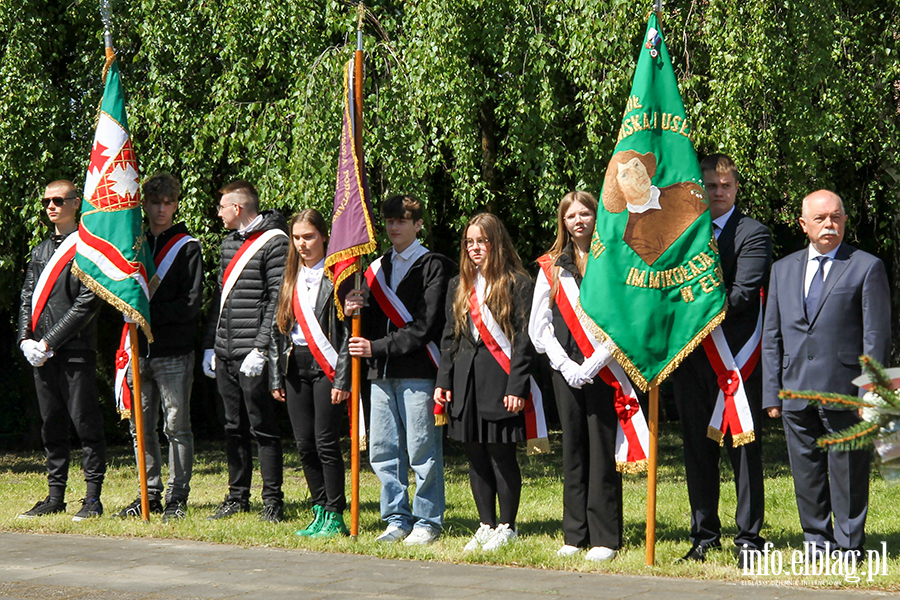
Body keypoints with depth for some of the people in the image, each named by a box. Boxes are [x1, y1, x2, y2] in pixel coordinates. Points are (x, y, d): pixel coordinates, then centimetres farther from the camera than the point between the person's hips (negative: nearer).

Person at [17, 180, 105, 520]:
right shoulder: (40, 251, 19)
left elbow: (86, 303, -11)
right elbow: (27, 297, 17)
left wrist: (50, 342, -13)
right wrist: (26, 339, 0)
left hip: (76, 351, -7)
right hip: (41, 352, 7)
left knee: (85, 423, -5)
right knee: (51, 425, 9)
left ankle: (93, 498, -1)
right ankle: (55, 497, 15)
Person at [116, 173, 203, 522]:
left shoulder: (187, 247, 1)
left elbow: (191, 302, -7)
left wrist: (151, 314, -16)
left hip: (174, 352, -5)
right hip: (139, 350, 5)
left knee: (176, 426, -3)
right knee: (141, 427, 8)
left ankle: (177, 497, 1)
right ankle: (150, 494, 16)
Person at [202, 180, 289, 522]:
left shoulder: (275, 242, -8)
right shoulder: (229, 243, 18)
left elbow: (278, 301, -13)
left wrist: (260, 349, -18)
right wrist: (209, 345, 15)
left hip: (253, 356, -8)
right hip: (225, 354, 8)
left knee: (262, 429, -4)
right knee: (234, 429, 11)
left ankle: (273, 500, 1)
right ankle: (237, 497, 18)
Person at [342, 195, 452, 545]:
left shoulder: (433, 266, -2)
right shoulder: (377, 268, 19)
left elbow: (425, 326, -11)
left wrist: (377, 348, -14)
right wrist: (356, 309, -4)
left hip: (418, 371, -6)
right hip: (382, 372, 6)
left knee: (422, 451, -4)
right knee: (383, 451, 6)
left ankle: (427, 521, 4)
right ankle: (397, 520, 15)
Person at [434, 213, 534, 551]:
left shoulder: (517, 283, -2)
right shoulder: (459, 286, 16)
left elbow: (524, 339, -7)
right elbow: (449, 338, 17)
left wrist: (517, 386, -13)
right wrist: (444, 381, 7)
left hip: (499, 382, -6)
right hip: (467, 381, 6)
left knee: (501, 454, -3)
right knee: (475, 457, 8)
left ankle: (507, 527, 7)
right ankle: (486, 525, 17)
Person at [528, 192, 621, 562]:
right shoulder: (551, 267, 12)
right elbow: (539, 327, 10)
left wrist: (593, 364, -13)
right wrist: (567, 366, -3)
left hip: (604, 368, -3)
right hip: (566, 368, 4)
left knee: (602, 449, -5)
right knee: (573, 449, 6)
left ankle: (605, 538, -2)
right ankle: (575, 535, 10)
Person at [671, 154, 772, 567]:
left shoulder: (753, 234, -1)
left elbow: (742, 294, -11)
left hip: (735, 358, -5)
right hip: (690, 356, 5)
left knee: (743, 450, -2)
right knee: (697, 449, 9)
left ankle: (749, 538, 2)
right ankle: (704, 534, 17)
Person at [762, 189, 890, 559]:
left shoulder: (866, 268, 2)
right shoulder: (783, 270, 15)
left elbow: (876, 335, -2)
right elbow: (772, 337, 15)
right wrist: (772, 393, 7)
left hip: (845, 392, -4)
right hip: (796, 391, 4)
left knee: (847, 473, 0)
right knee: (806, 473, 9)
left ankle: (849, 547, 8)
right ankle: (817, 542, 20)